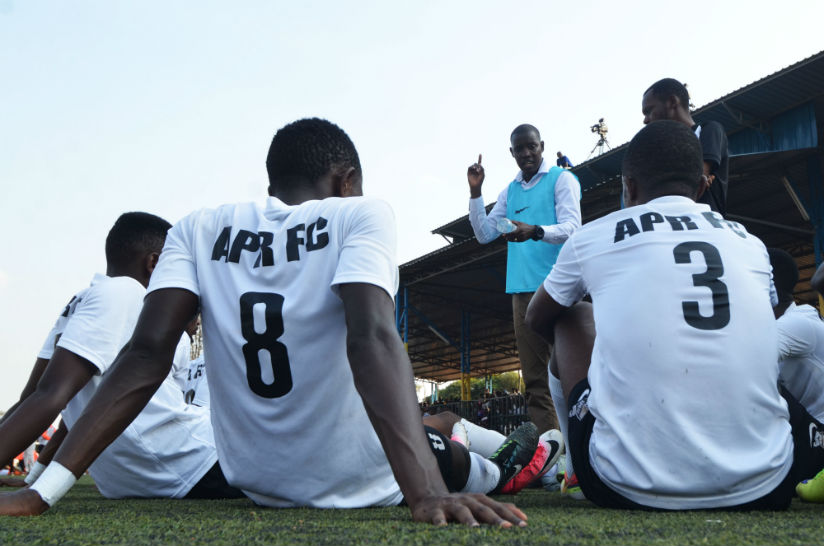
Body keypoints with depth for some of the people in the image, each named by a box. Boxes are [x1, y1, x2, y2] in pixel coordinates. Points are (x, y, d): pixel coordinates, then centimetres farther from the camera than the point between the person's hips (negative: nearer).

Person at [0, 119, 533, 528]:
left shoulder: (198, 231, -3)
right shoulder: (360, 214, -13)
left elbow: (147, 354, -15)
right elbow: (372, 338, -30)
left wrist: (43, 490, -18)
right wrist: (427, 492, -39)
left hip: (256, 482, 4)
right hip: (362, 483, -4)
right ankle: (493, 473, 61)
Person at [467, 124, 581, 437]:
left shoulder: (561, 179, 5)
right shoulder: (510, 191, 22)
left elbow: (572, 227, -8)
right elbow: (484, 234, 22)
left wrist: (535, 231, -27)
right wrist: (475, 193, 10)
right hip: (523, 290, 6)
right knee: (534, 376, 1)